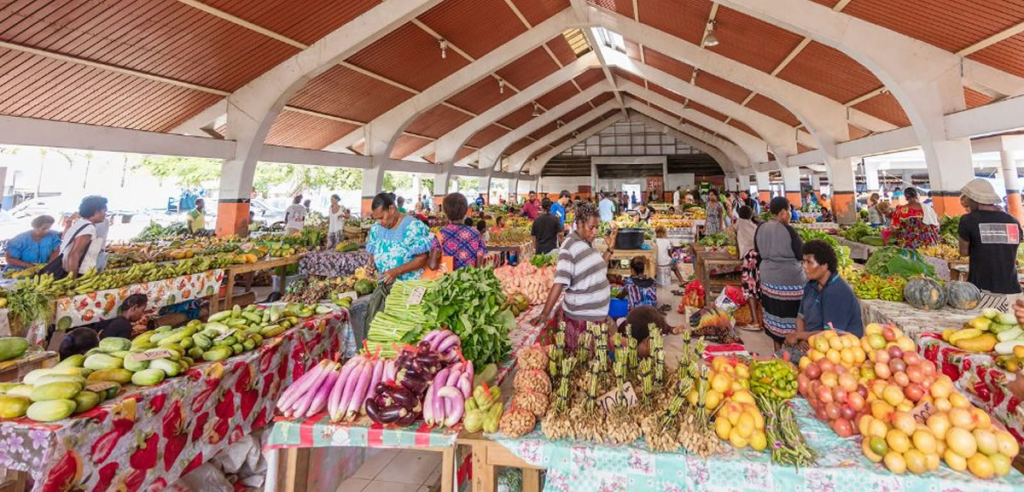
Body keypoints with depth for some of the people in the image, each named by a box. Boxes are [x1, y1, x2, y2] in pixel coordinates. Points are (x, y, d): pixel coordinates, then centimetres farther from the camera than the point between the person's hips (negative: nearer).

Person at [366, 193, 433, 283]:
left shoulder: (413, 227, -10)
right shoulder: (376, 229, 9)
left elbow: (422, 259, -11)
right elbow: (373, 254, 20)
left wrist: (397, 271, -18)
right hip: (384, 283, 5)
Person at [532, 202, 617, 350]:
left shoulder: (587, 243, 7)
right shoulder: (570, 247, -18)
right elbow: (559, 282, -26)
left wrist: (610, 249, 7)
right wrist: (545, 313, -32)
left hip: (597, 313, 8)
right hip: (581, 317, -8)